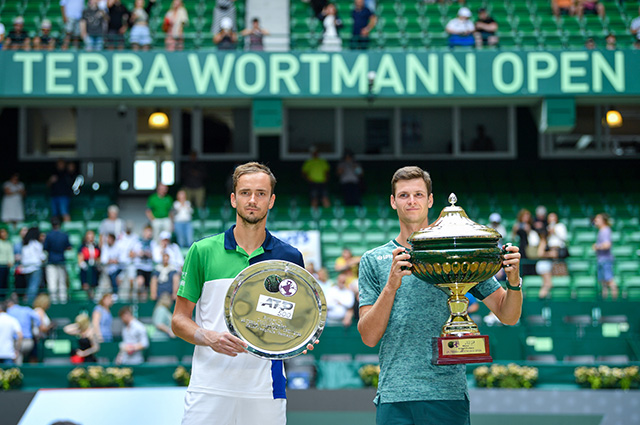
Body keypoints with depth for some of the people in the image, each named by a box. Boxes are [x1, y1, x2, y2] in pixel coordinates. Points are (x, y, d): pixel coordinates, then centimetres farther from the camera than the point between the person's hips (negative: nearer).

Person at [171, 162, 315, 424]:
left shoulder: (290, 258, 8)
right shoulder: (203, 251, 5)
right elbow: (179, 320, 6)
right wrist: (209, 338, -13)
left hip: (264, 393, 1)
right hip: (209, 390, -1)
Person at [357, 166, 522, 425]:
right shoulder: (373, 260, 9)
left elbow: (508, 316, 8)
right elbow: (368, 337, 0)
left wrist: (514, 281, -13)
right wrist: (391, 286, -14)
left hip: (448, 396, 0)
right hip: (393, 398, 0)